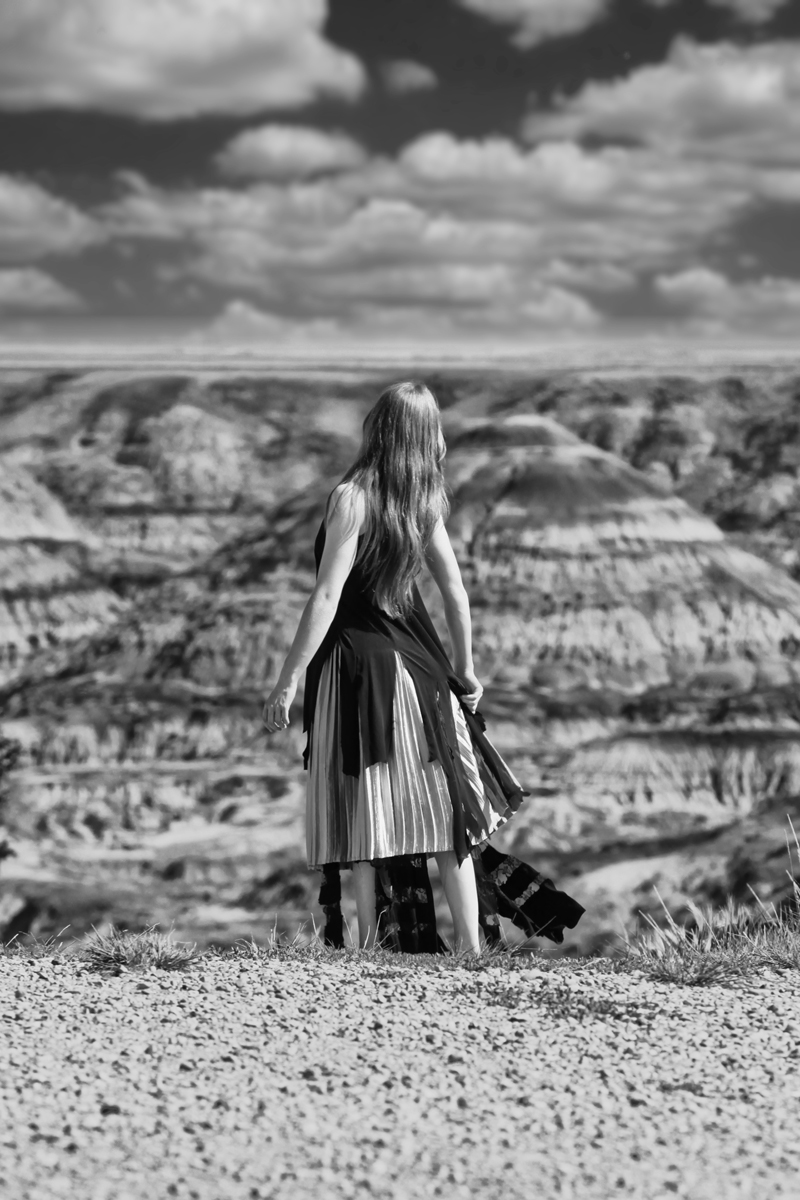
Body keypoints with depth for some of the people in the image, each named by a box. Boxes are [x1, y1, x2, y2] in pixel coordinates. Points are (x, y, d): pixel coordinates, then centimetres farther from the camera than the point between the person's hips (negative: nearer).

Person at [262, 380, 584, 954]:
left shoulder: (352, 497, -15)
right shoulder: (425, 500, 3)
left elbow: (327, 598, -18)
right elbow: (455, 589, 9)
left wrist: (286, 683, -15)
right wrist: (465, 667, 22)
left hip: (356, 659, -6)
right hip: (416, 663, 6)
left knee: (361, 820, 1)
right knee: (443, 808, 11)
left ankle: (370, 947, 3)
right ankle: (470, 946, 13)